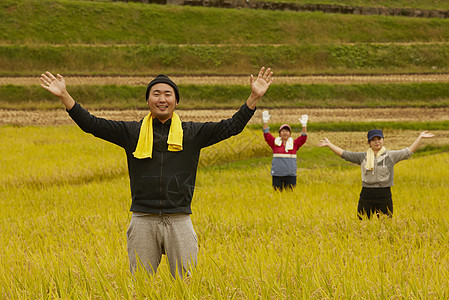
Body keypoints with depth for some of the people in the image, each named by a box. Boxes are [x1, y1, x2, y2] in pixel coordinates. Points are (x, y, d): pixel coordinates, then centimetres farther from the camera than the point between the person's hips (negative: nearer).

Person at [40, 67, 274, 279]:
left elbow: (230, 127, 5)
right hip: (143, 220, 0)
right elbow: (92, 124, 6)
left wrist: (254, 98, -5)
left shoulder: (192, 133, 9)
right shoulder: (131, 132, 9)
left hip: (179, 220, 0)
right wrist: (64, 96, -3)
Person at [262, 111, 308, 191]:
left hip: (290, 174, 0)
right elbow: (266, 135, -1)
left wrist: (304, 125, -14)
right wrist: (265, 122, -13)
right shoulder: (275, 143, 6)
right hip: (277, 175, 0)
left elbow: (303, 138, -1)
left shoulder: (294, 143, 8)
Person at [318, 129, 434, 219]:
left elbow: (408, 151, 3)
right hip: (366, 196, 1)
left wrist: (420, 137, -2)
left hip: (384, 197, -1)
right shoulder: (363, 157, 8)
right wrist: (329, 144, 7)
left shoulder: (391, 156, 5)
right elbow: (345, 154, 9)